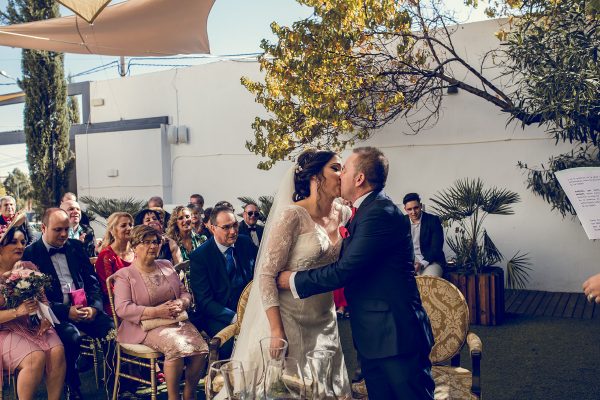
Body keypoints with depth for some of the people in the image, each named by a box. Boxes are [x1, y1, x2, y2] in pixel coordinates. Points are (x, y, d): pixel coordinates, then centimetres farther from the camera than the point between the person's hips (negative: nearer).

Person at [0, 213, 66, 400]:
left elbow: (43, 298, 11)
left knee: (58, 351, -23)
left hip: (34, 325, 4)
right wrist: (17, 312, -23)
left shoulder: (28, 268, 9)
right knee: (36, 357, -30)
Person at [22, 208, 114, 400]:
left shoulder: (76, 246, 14)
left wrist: (94, 307, -6)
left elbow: (92, 280, 12)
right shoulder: (30, 253, 0)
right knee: (71, 336, -34)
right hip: (56, 312, -4)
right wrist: (66, 311, -18)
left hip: (86, 308, 4)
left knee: (114, 329, -22)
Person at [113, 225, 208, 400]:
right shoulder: (124, 275, 1)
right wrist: (155, 312, -20)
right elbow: (122, 308, -11)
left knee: (201, 347, -22)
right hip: (145, 326, -5)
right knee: (177, 346, -32)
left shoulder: (167, 266, 16)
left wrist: (181, 304, -9)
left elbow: (185, 293, 16)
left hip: (176, 320, 5)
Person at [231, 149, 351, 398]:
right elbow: (266, 275, -17)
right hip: (290, 321, -6)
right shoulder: (293, 215, -15)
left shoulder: (343, 214, 4)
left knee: (331, 388, 14)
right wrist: (276, 333, -21)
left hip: (325, 322, 6)